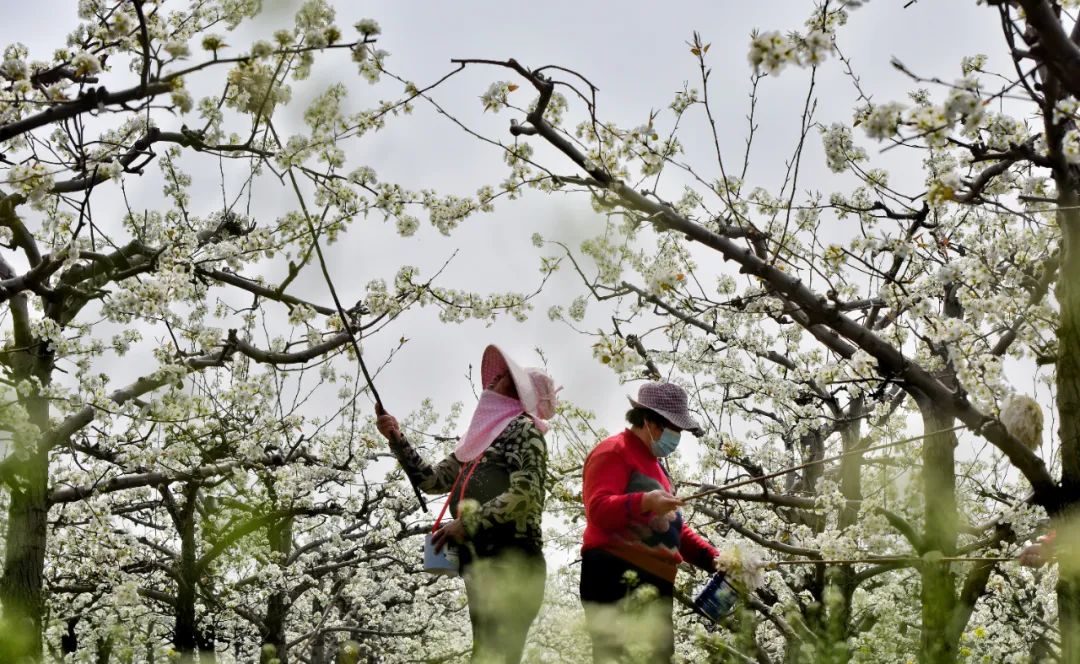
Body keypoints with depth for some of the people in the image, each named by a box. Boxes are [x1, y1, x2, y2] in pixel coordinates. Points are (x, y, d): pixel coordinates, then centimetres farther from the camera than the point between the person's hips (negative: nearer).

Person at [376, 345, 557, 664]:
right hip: (479, 564, 9)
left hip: (511, 562, -9)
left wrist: (467, 523, -18)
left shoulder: (523, 428, -1)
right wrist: (397, 439, 18)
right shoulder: (483, 437, 24)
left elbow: (525, 493, -14)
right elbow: (432, 479, 27)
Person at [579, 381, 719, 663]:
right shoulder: (613, 452, -2)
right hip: (616, 580, -10)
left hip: (655, 585, 10)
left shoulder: (655, 465, 28)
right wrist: (646, 501, -33)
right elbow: (598, 510, -17)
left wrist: (711, 559, 16)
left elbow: (674, 531, 30)